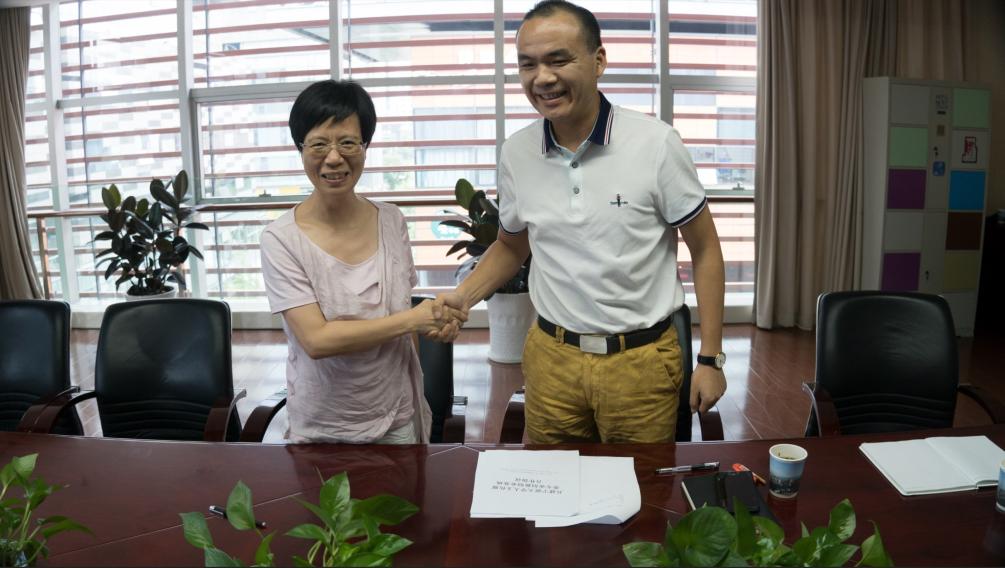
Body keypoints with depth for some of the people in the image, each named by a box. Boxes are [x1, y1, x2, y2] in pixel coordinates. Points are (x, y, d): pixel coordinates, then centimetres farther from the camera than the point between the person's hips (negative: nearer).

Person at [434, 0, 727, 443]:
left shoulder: (656, 144, -12)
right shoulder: (515, 154, -2)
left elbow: (704, 250, -3)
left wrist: (711, 358, -4)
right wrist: (462, 297, -3)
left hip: (642, 360, -2)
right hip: (551, 357, 3)